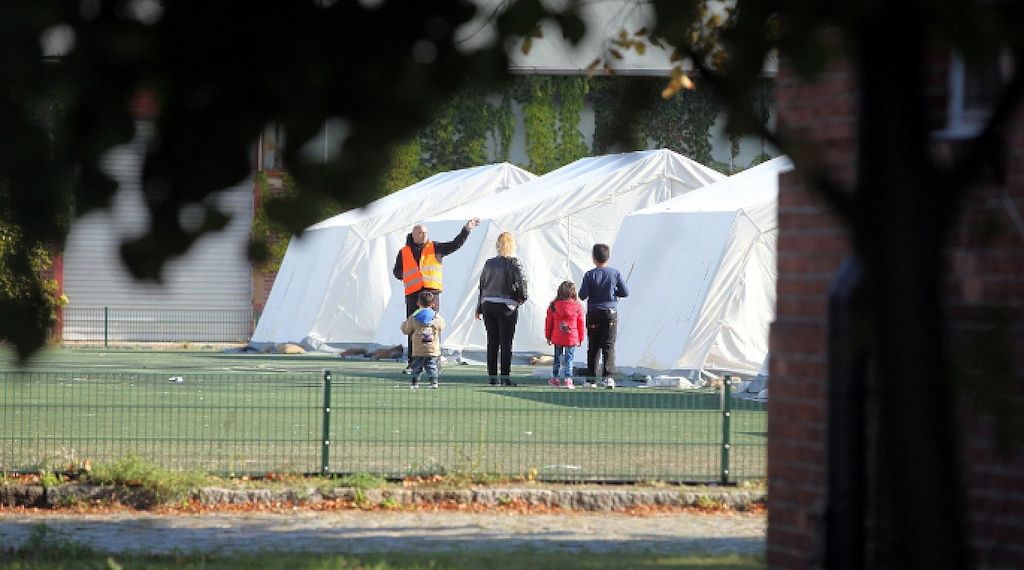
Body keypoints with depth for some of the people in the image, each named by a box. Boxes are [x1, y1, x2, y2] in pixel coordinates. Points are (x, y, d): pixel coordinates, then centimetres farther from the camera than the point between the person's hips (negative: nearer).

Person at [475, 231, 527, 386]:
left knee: (492, 343, 8)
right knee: (506, 343, -1)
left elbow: (481, 285, 11)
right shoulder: (513, 263, -7)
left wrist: (479, 309, 17)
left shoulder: (489, 263, 8)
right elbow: (521, 280, -18)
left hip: (488, 305, 5)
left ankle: (492, 377, 9)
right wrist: (522, 297, 0)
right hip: (506, 306, -5)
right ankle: (505, 377, -4)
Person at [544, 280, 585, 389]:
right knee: (569, 358, 4)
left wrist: (548, 336, 15)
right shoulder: (577, 307, -8)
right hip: (572, 338, -2)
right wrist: (580, 339, 10)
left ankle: (555, 378, 24)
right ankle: (567, 379, -3)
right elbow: (580, 324, 0)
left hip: (557, 338, 2)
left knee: (557, 357, 17)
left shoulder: (553, 306, -5)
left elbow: (549, 322, 3)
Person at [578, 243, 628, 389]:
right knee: (609, 346, -1)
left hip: (594, 313, 0)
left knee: (593, 347, 9)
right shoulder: (615, 273, -3)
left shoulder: (590, 275, -7)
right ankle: (609, 376, -17)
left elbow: (582, 295, -10)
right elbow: (625, 292, -1)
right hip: (611, 312, 0)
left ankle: (591, 378, 10)